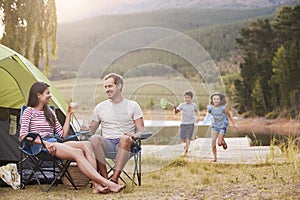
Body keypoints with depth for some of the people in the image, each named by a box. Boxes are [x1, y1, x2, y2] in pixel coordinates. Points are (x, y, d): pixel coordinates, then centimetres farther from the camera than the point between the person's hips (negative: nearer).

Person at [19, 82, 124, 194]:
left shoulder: (50, 113, 25)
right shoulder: (29, 112, 5)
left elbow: (63, 135, 20)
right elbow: (23, 136, -7)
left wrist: (68, 115, 18)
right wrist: (44, 142, -17)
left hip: (54, 144, 7)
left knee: (86, 145, -21)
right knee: (77, 153, -30)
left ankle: (96, 185, -37)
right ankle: (105, 183, -38)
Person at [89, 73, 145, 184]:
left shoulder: (132, 106, 13)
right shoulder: (100, 107, 20)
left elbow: (141, 130, 7)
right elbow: (91, 130, 22)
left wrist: (135, 136, -15)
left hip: (124, 144, -2)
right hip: (106, 143, 2)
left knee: (125, 139, -39)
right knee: (94, 139, -33)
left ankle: (114, 179, -44)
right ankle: (104, 178, -37)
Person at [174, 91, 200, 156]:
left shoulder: (194, 105, 3)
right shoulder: (182, 105, -2)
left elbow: (196, 111, 23)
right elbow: (176, 112, -6)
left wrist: (198, 117, 9)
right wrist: (175, 108, -26)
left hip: (191, 123, -1)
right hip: (183, 123, 1)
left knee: (188, 137, -7)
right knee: (182, 137, 4)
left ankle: (186, 151, 0)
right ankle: (187, 144, 36)